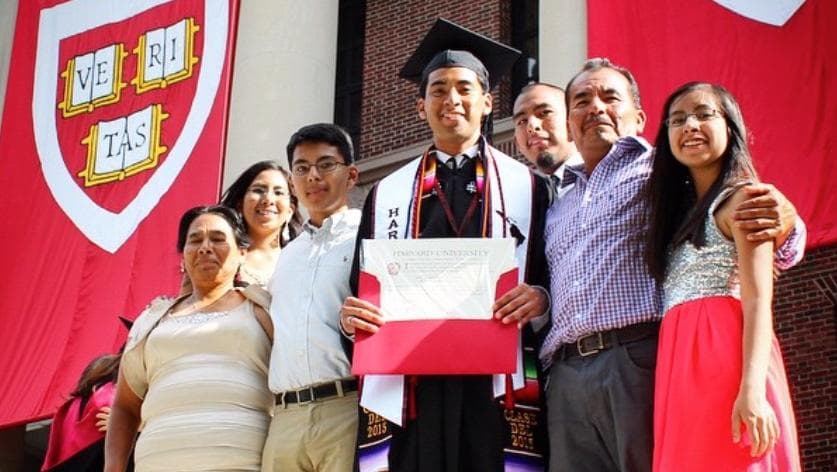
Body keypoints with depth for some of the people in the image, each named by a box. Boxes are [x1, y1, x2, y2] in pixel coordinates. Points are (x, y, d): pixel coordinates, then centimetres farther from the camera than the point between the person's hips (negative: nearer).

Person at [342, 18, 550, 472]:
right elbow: (363, 287, 17)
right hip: (407, 386, 2)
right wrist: (349, 314, -5)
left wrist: (540, 297, -13)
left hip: (496, 385, -1)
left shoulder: (526, 186, 13)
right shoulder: (387, 193, 19)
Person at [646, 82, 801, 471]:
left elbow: (758, 301, -11)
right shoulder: (682, 210, 24)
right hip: (680, 369, 7)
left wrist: (752, 389, -23)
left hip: (726, 358, -7)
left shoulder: (742, 199, 1)